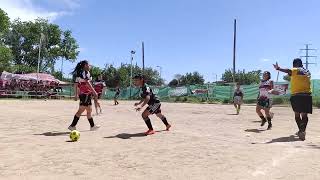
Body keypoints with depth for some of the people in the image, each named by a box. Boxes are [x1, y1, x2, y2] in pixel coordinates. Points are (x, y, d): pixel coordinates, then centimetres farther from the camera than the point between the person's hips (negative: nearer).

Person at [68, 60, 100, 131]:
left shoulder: (79, 73, 17)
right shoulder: (86, 72, -8)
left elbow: (76, 84, 17)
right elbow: (87, 83, -20)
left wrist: (76, 95, 19)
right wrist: (94, 92, -21)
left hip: (81, 93, 9)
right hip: (86, 93, -9)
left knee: (89, 110, 13)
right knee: (81, 110, -4)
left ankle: (92, 126, 15)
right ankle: (72, 126, 0)